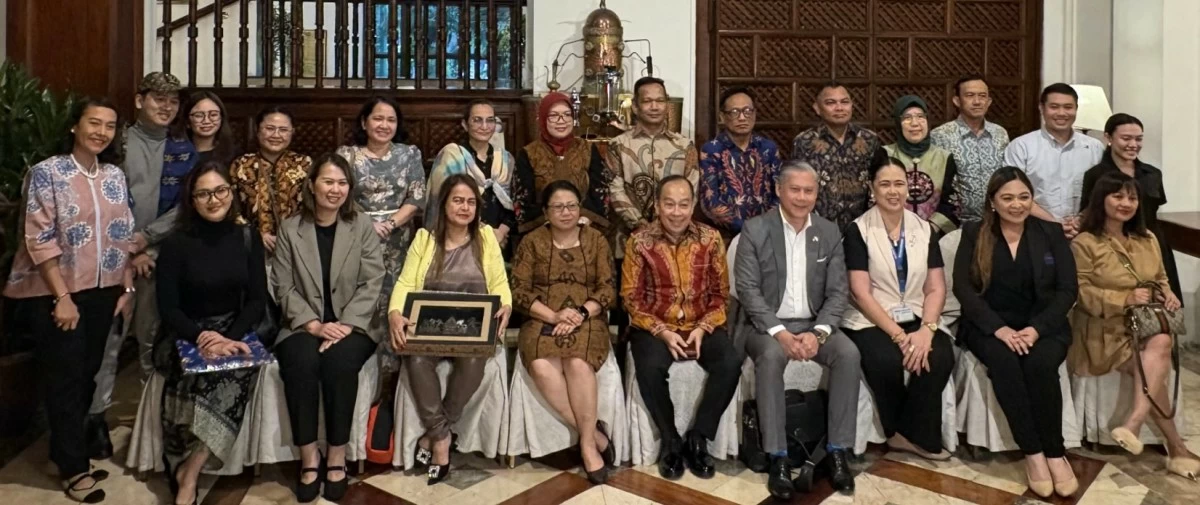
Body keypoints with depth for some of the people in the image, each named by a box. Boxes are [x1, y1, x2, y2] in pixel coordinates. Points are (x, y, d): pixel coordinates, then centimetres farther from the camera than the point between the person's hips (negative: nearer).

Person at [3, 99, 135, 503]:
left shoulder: (115, 175, 7)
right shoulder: (46, 173, -9)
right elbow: (40, 240, -14)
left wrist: (128, 287, 5)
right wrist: (62, 297, -17)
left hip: (102, 291, 5)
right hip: (55, 293, -5)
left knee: (88, 373, 12)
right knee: (65, 378, 2)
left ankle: (67, 452, 30)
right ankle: (74, 468, 14)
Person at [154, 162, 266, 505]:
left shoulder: (248, 239, 2)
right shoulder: (175, 244, -4)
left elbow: (257, 300, -1)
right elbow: (167, 307, -7)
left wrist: (229, 338, -19)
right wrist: (201, 336, -26)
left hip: (235, 331, 2)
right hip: (184, 336, -1)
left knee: (244, 365, -31)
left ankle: (189, 471, -22)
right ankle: (186, 476, -18)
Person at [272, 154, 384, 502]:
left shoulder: (363, 227, 5)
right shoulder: (290, 229, 6)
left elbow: (372, 283, -2)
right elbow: (284, 286, 1)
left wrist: (345, 326, -15)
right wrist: (314, 325, -13)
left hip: (352, 325, -1)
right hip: (304, 326, 1)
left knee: (339, 361, -31)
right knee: (301, 362, -31)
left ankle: (337, 456, -17)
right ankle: (308, 457, -17)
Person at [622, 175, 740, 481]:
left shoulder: (711, 239, 0)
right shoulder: (639, 242, -5)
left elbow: (720, 293, 4)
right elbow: (632, 297, -3)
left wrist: (703, 328, -11)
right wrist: (662, 332, -15)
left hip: (702, 325, 2)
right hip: (655, 327, -1)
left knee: (730, 364, -25)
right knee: (649, 368, -32)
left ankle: (697, 439, -6)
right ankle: (671, 441, -7)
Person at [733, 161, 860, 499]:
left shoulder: (830, 233, 6)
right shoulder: (754, 231, -5)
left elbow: (837, 292, 1)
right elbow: (748, 290, -12)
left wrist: (818, 333, -17)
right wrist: (779, 332, -24)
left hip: (813, 324, 3)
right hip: (766, 324, -3)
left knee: (848, 353, -25)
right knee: (771, 356, -35)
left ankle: (838, 451, -13)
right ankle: (778, 458, -25)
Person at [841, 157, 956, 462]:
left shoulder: (925, 229, 9)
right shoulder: (858, 231, -3)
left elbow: (936, 288, 4)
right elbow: (861, 293, -10)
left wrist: (926, 330, -14)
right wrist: (897, 334, -19)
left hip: (916, 320, 4)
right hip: (870, 321, -3)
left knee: (941, 356, -26)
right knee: (887, 361, -31)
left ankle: (911, 433, -7)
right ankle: (912, 436, -3)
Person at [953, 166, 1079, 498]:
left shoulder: (1051, 233, 7)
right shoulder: (974, 234, 4)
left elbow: (1067, 289, 0)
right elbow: (963, 287, -6)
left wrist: (1036, 329, -15)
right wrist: (999, 328, -19)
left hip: (1043, 325, 1)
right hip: (991, 326, -1)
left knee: (1041, 364, -31)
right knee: (1003, 362, -32)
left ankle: (1055, 452, -16)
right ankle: (1032, 453, -22)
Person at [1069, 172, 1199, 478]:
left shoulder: (1148, 239, 15)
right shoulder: (1084, 243, -6)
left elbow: (1161, 279, 23)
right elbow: (1082, 294, -10)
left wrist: (1167, 293, 0)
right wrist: (1126, 299, -19)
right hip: (1107, 331, -5)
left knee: (1162, 343, -31)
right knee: (1155, 369, -26)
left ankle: (1134, 424, -35)